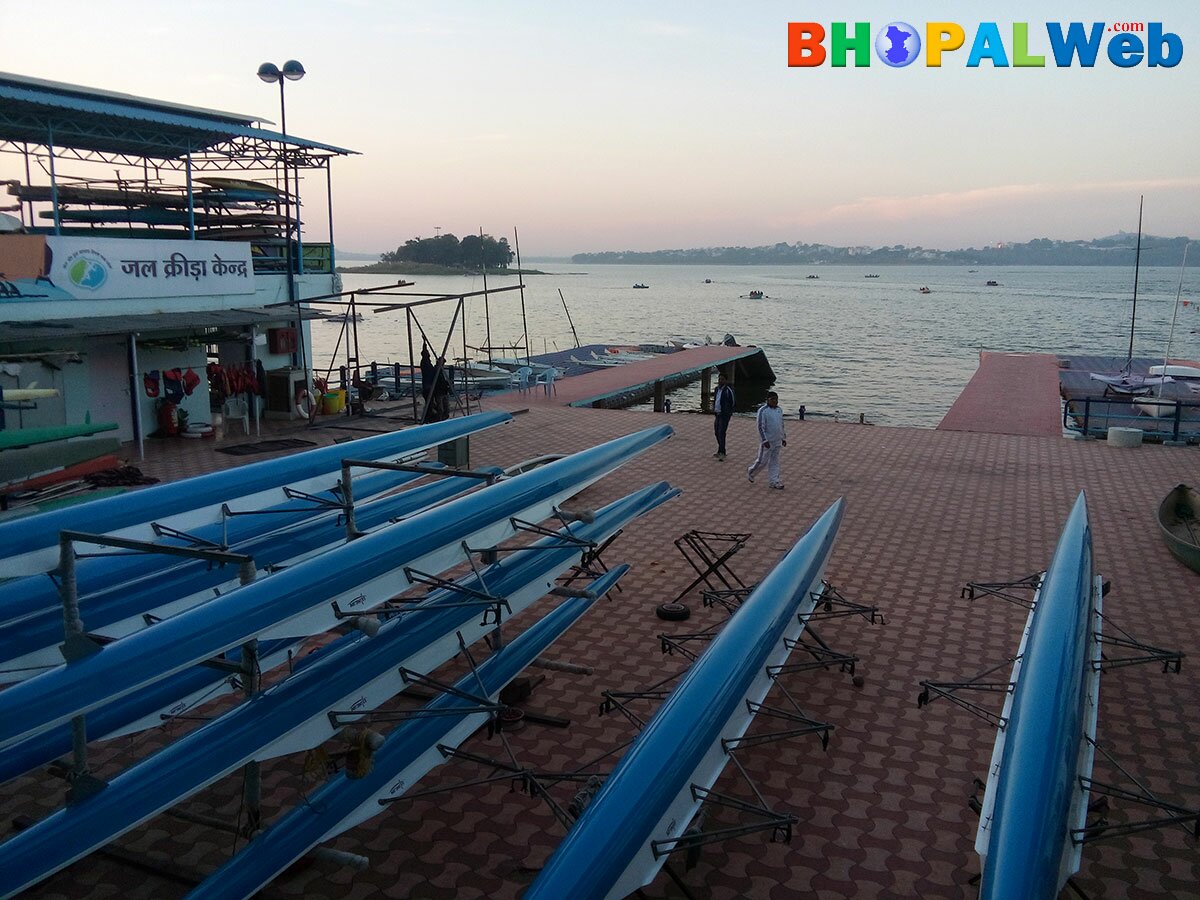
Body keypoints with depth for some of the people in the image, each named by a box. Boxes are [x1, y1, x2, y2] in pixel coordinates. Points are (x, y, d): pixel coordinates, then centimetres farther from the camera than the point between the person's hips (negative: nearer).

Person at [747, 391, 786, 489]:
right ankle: (750, 472, 25)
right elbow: (761, 427, -16)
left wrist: (784, 438, 16)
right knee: (763, 460, 1)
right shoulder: (763, 411, -14)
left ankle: (774, 481, 13)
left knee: (774, 462, 9)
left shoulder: (779, 410, 8)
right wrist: (765, 441, -20)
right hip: (767, 441, -6)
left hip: (777, 441, 6)